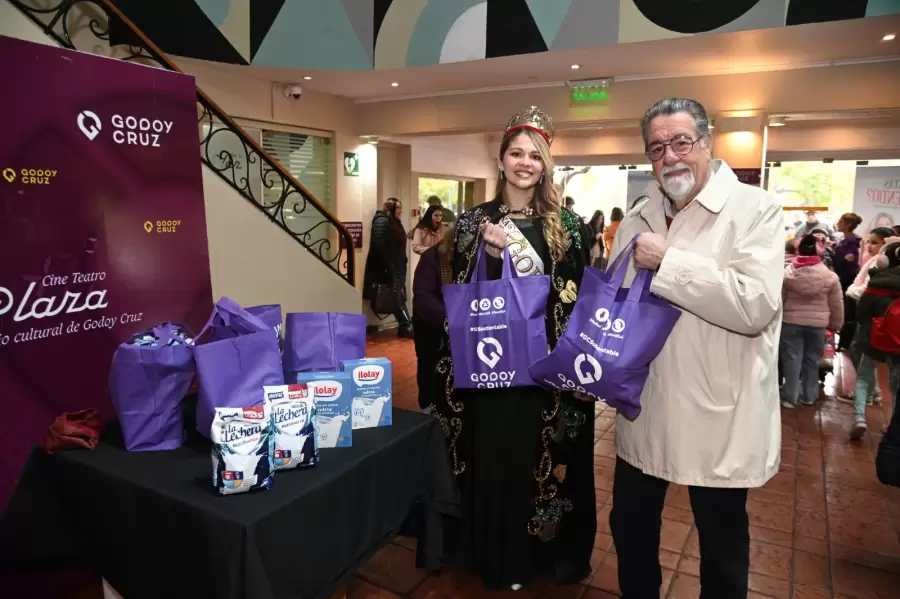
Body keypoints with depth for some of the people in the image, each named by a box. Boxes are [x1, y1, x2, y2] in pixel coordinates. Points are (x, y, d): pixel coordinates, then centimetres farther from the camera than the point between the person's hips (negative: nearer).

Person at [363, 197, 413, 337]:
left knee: (399, 298, 8)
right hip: (387, 269, -9)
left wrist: (402, 266, 13)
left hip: (397, 268, 9)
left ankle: (405, 327, 12)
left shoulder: (395, 223, 18)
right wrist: (388, 266, -22)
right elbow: (378, 245, -22)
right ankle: (406, 326, -1)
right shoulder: (382, 221, -11)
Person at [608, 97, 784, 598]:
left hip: (717, 419, -5)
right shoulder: (639, 219, 8)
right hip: (643, 411, 6)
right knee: (631, 530, 20)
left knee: (722, 546, 15)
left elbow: (755, 304, -25)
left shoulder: (756, 209, -10)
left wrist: (668, 261, -22)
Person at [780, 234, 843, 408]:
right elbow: (837, 304, 4)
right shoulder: (830, 276, -4)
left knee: (792, 359, 5)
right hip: (817, 324, 1)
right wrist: (835, 324, 17)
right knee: (812, 360, 15)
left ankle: (789, 397, 9)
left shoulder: (787, 273, -7)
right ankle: (809, 396, 26)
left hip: (791, 321, -1)